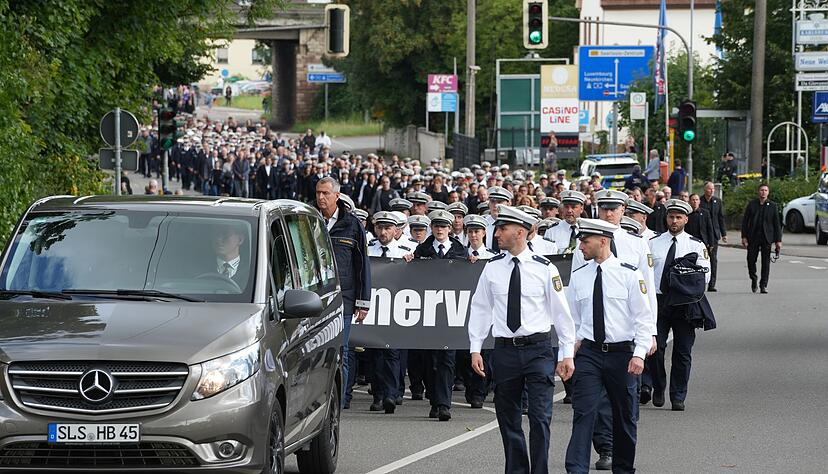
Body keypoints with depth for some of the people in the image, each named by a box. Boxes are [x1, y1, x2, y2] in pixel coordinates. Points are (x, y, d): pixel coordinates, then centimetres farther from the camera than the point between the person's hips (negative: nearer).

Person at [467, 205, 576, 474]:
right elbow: (480, 309, 10)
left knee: (540, 418, -9)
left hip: (538, 350, -3)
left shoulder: (545, 269, -3)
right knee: (508, 421, 8)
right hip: (505, 350, 3)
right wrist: (475, 349, 5)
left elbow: (561, 312, 1)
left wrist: (567, 353, -1)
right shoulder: (492, 268, 4)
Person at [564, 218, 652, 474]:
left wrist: (639, 354, -13)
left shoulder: (629, 274, -5)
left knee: (625, 416, 10)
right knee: (583, 413, -11)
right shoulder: (578, 277, 6)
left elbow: (643, 317, -5)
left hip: (621, 353, -1)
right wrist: (574, 341, 2)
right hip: (588, 352, 1)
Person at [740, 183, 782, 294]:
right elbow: (745, 221, 6)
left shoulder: (772, 206, 5)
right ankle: (753, 279, 25)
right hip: (753, 238, 0)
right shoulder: (751, 205, 6)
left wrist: (778, 240, 0)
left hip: (766, 238, 0)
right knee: (751, 260, 0)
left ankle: (763, 285, 4)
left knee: (766, 262, -2)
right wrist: (744, 237, -3)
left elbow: (776, 224, 5)